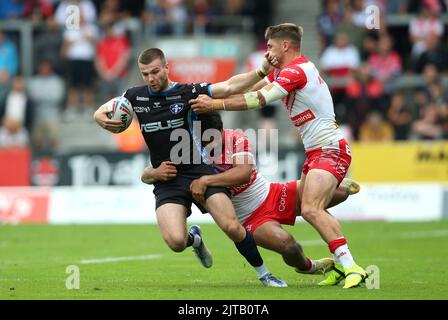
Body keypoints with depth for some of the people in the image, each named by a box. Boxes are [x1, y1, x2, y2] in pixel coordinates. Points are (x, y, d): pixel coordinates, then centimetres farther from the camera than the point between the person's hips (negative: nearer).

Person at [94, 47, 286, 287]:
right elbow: (101, 112, 18)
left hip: (200, 169, -2)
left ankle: (263, 274, 8)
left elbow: (229, 87, -11)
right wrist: (101, 118, -7)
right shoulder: (135, 96, 6)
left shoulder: (187, 92, -4)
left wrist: (261, 72, -25)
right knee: (175, 241, -20)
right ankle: (194, 238, 19)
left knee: (232, 227, -16)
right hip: (167, 181, 2)